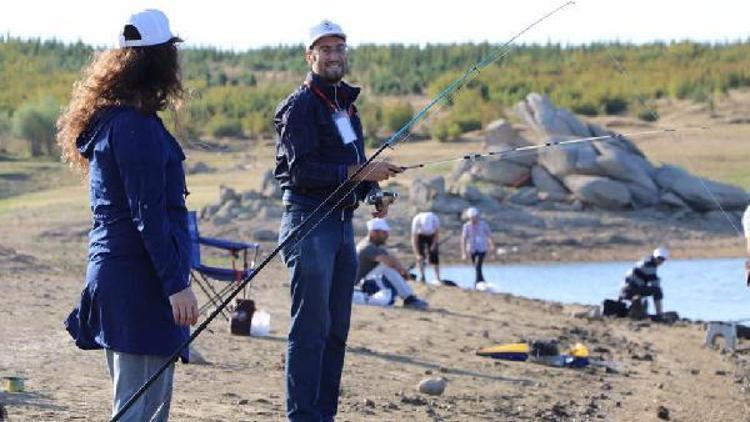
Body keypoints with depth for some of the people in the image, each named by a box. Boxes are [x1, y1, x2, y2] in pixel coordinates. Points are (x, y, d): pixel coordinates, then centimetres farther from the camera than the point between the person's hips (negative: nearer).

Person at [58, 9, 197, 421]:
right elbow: (148, 215, -19)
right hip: (140, 280, -10)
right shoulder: (136, 124, -15)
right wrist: (176, 283, -19)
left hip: (111, 274, 10)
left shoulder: (106, 119, 15)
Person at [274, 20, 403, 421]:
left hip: (342, 221, 9)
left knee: (337, 326, 10)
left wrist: (373, 191, 7)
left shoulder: (347, 104, 18)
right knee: (311, 325, -9)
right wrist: (360, 173, -21)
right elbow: (302, 170, -18)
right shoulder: (299, 106, -9)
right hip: (309, 220, -9)